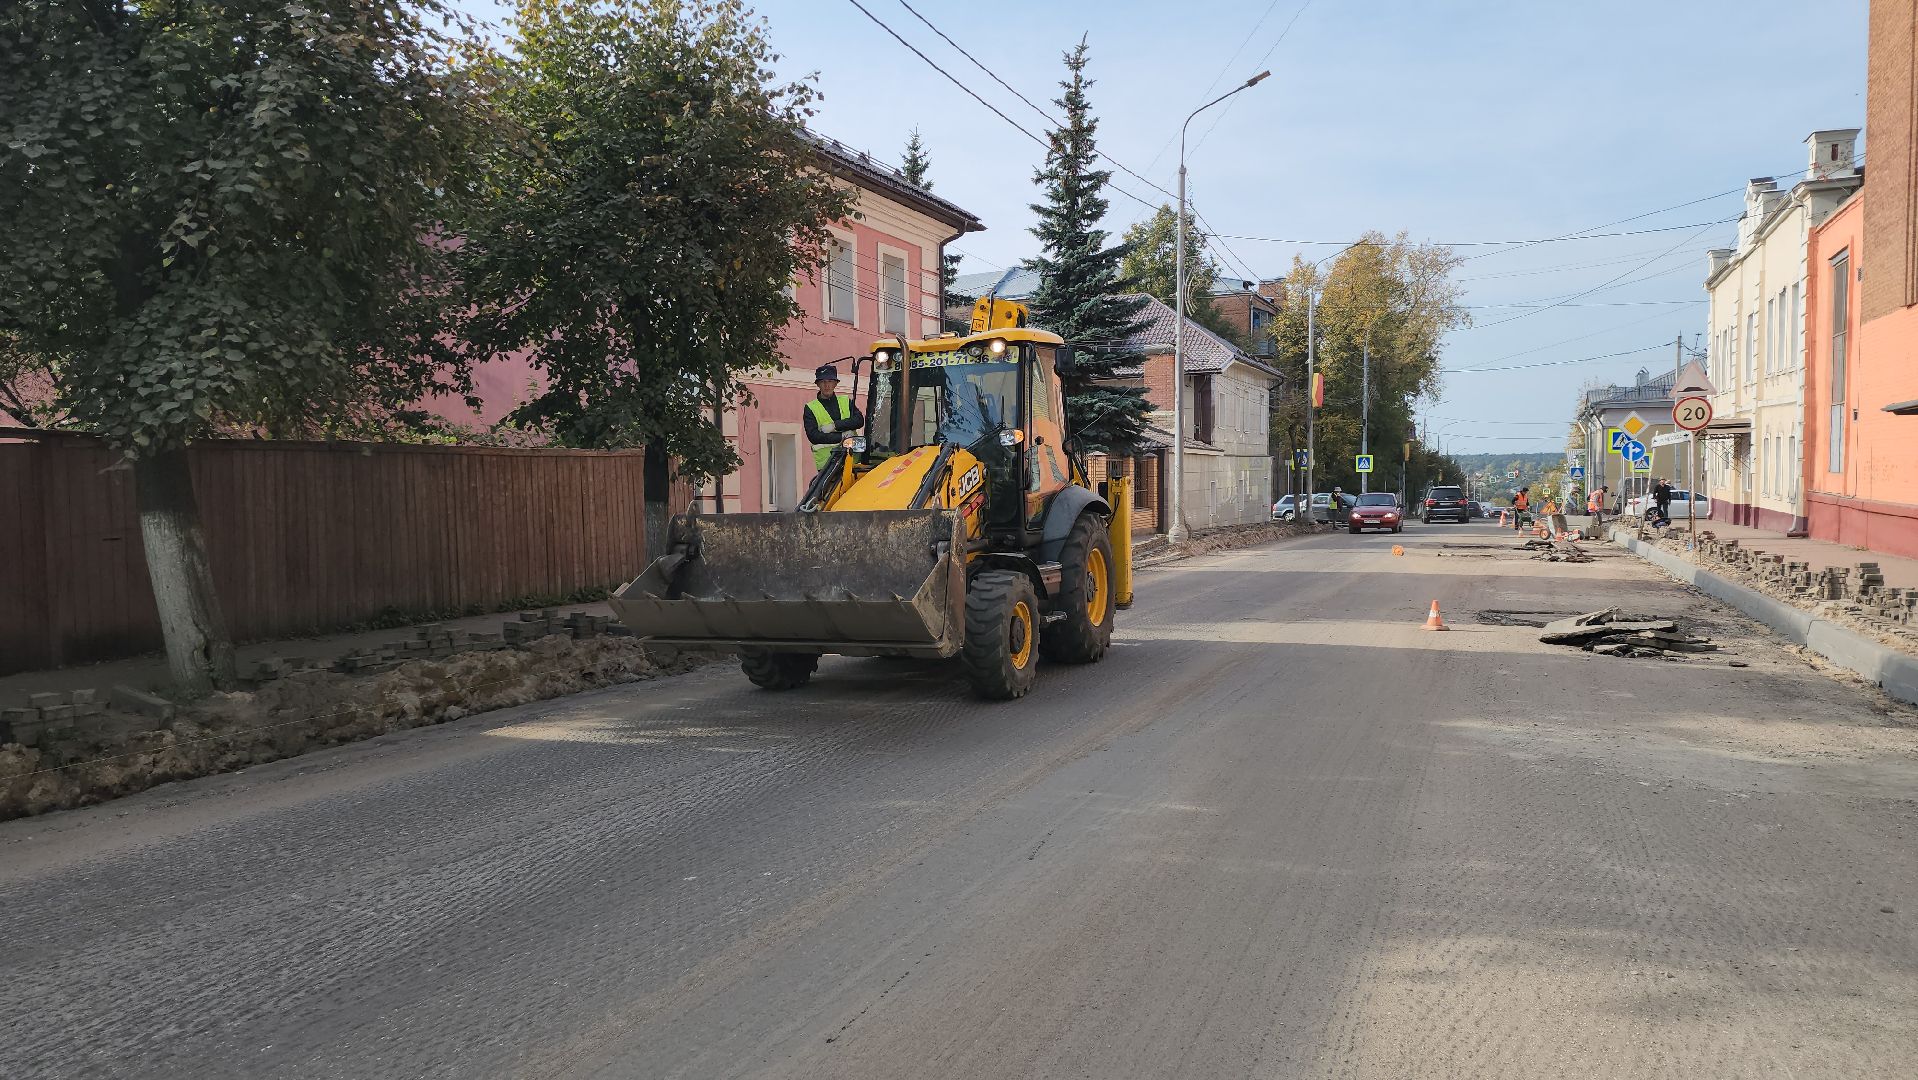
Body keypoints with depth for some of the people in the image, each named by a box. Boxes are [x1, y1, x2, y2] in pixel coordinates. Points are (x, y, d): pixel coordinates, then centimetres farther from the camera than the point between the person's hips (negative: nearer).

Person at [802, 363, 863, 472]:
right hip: (827, 461, -2)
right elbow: (813, 436, -6)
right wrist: (842, 436, -12)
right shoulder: (810, 408, 7)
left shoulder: (846, 401, 17)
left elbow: (859, 420, 1)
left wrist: (834, 426, -10)